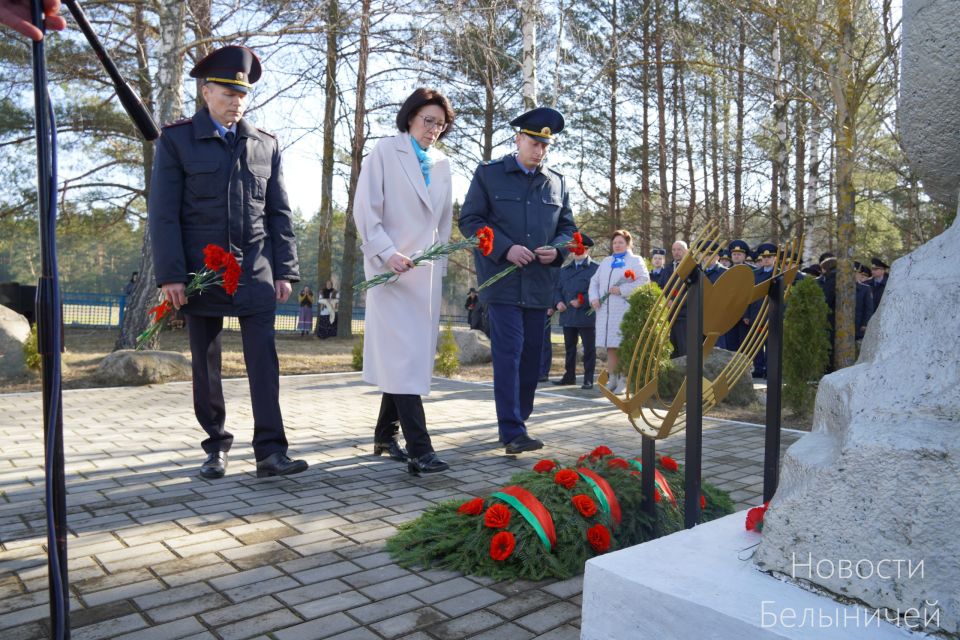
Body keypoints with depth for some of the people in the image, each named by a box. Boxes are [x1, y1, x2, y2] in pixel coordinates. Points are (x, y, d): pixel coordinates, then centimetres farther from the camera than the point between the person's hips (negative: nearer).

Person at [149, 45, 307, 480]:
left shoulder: (266, 145, 11)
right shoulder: (177, 139, 3)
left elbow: (279, 213, 10)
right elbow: (163, 212, -2)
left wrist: (284, 270, 3)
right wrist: (170, 274, -9)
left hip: (255, 272, 1)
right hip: (201, 272, -1)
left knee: (264, 359, -5)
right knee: (206, 364, 7)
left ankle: (270, 451, -3)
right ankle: (216, 445, 20)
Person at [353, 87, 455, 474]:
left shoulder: (441, 165, 17)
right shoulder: (385, 153, 1)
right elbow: (365, 210, -6)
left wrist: (438, 262, 12)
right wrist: (387, 253, -17)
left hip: (426, 272, 6)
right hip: (391, 268, -6)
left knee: (408, 354, 8)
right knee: (402, 354, -12)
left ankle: (386, 435, 20)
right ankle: (419, 449, -15)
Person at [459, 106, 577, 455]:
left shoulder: (557, 181, 14)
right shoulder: (488, 174, 3)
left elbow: (567, 226, 19)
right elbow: (469, 220, -1)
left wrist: (557, 249, -5)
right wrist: (505, 248, -14)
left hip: (538, 284, 5)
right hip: (502, 281, -4)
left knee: (532, 354, 9)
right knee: (509, 352, -11)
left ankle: (519, 419, 23)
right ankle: (512, 431, -10)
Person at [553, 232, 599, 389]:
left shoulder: (595, 268, -3)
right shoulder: (564, 269, 18)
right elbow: (557, 288, 18)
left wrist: (582, 301, -18)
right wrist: (558, 302, -1)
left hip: (586, 316, -6)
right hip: (567, 316, 6)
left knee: (589, 349, 1)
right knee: (569, 348, 13)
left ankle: (588, 379, 8)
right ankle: (569, 376, 23)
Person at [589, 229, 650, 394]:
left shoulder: (635, 260, 6)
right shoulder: (605, 261, 24)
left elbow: (644, 281, -7)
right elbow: (594, 281, 20)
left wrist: (622, 290, -13)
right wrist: (594, 297, 1)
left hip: (625, 310, -5)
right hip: (605, 311, 5)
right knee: (610, 347, 5)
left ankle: (624, 381, -2)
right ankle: (612, 380, 12)